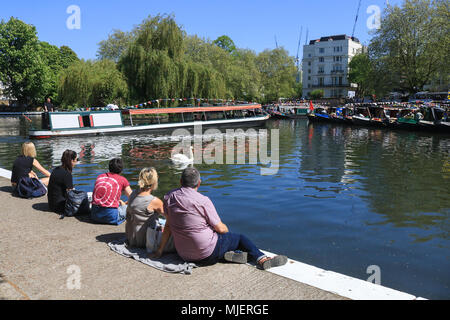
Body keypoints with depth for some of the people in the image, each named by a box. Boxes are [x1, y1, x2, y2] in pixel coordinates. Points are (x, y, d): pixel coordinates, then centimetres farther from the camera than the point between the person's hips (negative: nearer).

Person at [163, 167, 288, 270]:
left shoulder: (169, 197, -1)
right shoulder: (203, 200, -17)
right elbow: (221, 229, -9)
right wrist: (226, 230, 14)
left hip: (183, 255, 6)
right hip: (207, 255, -6)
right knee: (240, 238, 15)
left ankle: (228, 254, 3)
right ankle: (262, 259, 4)